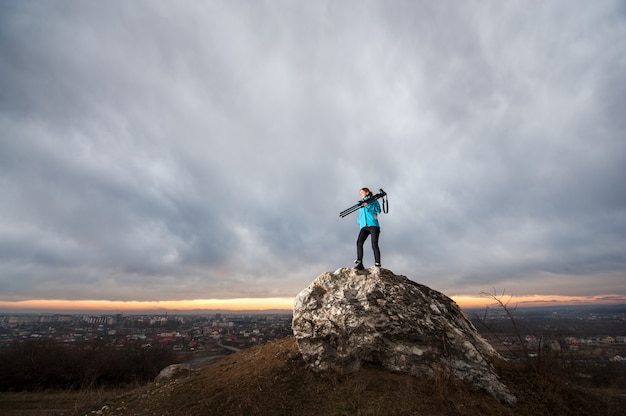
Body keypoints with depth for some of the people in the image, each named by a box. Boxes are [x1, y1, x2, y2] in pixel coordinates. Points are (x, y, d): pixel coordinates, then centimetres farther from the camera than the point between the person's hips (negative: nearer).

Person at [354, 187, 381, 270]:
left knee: (374, 245, -12)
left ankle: (377, 264, -9)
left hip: (373, 225, -4)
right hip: (364, 227, 4)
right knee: (359, 242, -17)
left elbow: (378, 210, -3)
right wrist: (360, 221, 6)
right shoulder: (360, 205, 27)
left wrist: (368, 205, -12)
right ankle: (360, 264, -21)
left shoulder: (373, 201, 12)